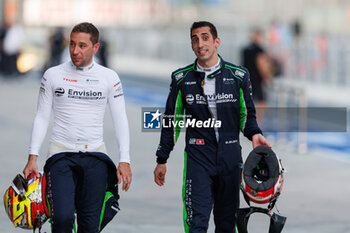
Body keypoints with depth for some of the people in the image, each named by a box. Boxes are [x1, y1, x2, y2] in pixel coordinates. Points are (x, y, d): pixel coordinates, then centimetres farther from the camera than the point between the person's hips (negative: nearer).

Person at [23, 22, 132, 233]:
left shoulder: (109, 78, 5)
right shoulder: (53, 75, 5)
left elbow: (120, 120, 6)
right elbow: (42, 117, 7)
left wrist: (125, 161, -3)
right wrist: (32, 158, 0)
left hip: (95, 155, 1)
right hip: (61, 154, -1)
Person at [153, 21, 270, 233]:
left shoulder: (238, 76, 4)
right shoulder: (182, 79, 4)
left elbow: (247, 114, 13)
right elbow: (171, 120, 12)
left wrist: (254, 134, -9)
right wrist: (162, 160, 12)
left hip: (230, 157, 1)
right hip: (197, 157, -1)